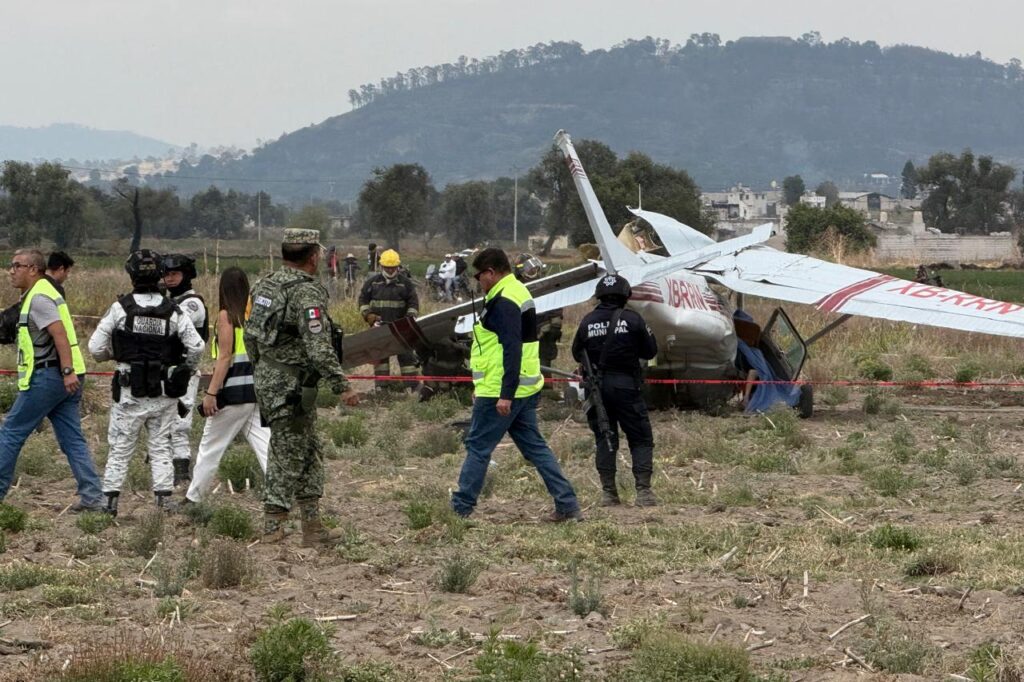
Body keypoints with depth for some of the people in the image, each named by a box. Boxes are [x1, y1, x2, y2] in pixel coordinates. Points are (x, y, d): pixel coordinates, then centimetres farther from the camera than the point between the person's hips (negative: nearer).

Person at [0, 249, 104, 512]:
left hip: (47, 376, -10)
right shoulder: (46, 293, 20)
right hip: (67, 378, 10)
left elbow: (60, 334, -23)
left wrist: (67, 371, -29)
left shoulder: (38, 298, -12)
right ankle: (92, 497, 1)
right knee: (73, 439, 6)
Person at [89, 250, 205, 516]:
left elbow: (96, 347, -8)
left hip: (130, 392, -1)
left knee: (120, 447, 8)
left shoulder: (121, 308, -9)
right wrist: (187, 372, 11)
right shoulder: (173, 312, -5)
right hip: (164, 393, 1)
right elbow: (196, 347, -8)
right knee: (161, 447, 12)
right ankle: (164, 499, 7)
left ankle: (110, 499, 6)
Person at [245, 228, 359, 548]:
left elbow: (250, 335, 16)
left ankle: (313, 527, 20)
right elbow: (318, 347, -23)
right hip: (291, 387, -9)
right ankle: (272, 532, -2)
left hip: (266, 379, 9)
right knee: (288, 457, -4)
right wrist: (342, 386, -19)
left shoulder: (266, 285, 9)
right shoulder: (307, 292, -18)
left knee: (309, 453, 16)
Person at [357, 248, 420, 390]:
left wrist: (410, 319, -10)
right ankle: (381, 384, 11)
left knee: (406, 354, -1)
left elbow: (413, 303, 4)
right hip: (380, 326, 1)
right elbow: (363, 300, 8)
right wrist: (369, 316, -5)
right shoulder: (372, 282, 5)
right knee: (380, 354, 5)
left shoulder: (405, 283, 2)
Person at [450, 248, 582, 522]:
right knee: (534, 446, 11)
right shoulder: (519, 292, 17)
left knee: (478, 447, -1)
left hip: (500, 393, -10)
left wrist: (505, 394, -27)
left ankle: (460, 509, 5)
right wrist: (482, 386, 27)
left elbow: (512, 349, -24)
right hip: (525, 389, 10)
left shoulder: (503, 302, -16)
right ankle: (567, 505, 7)